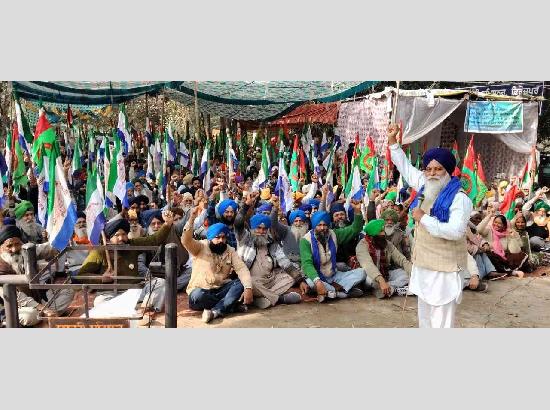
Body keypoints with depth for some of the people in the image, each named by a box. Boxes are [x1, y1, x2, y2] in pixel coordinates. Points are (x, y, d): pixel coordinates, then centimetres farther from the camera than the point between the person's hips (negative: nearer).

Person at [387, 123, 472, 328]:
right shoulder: (425, 187, 5)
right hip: (423, 262, 8)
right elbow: (406, 167, 18)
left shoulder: (459, 198, -17)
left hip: (445, 266, -8)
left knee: (441, 319, -3)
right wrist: (392, 141, 13)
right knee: (424, 314, 21)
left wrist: (423, 219, -24)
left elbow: (455, 232, -30)